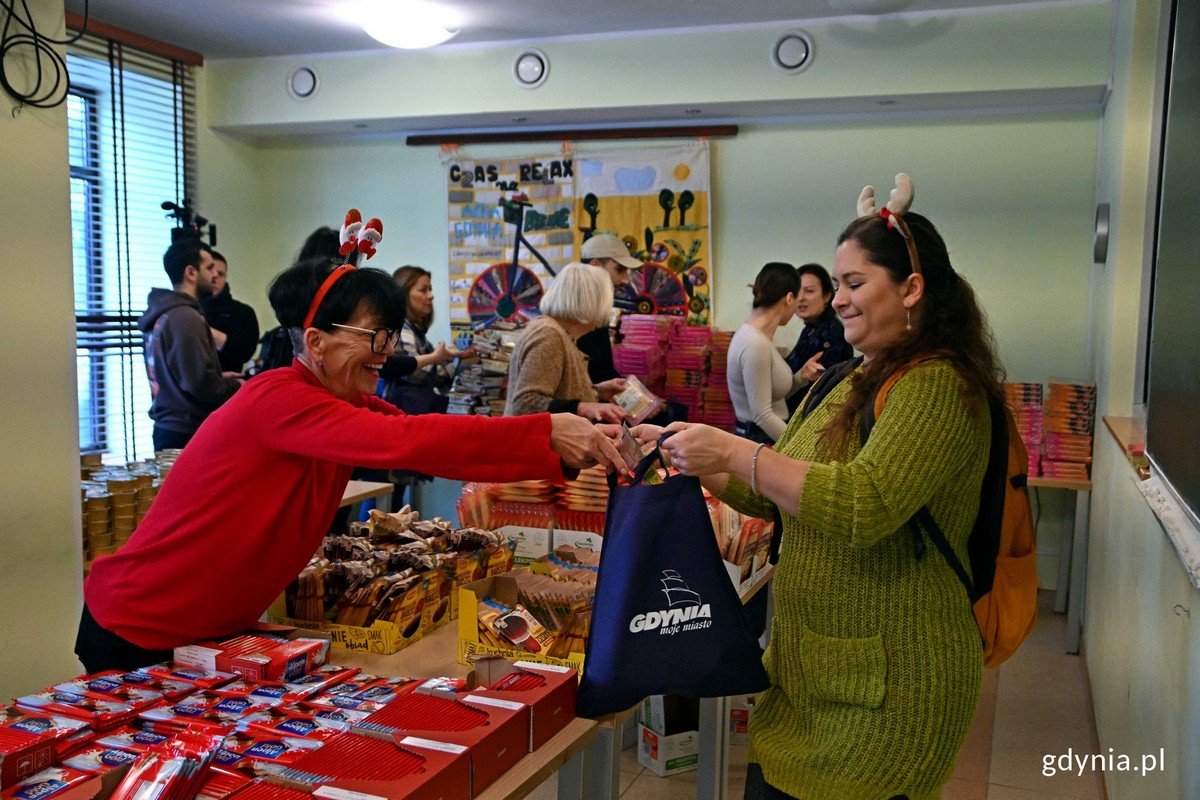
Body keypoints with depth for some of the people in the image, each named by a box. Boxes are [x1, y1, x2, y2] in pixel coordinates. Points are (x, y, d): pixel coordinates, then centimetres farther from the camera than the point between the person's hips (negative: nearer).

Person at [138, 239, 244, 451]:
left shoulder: (159, 314, 12)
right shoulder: (186, 318, -18)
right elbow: (201, 384, -24)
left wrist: (219, 377, 16)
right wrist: (235, 386, -6)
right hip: (188, 434, -10)